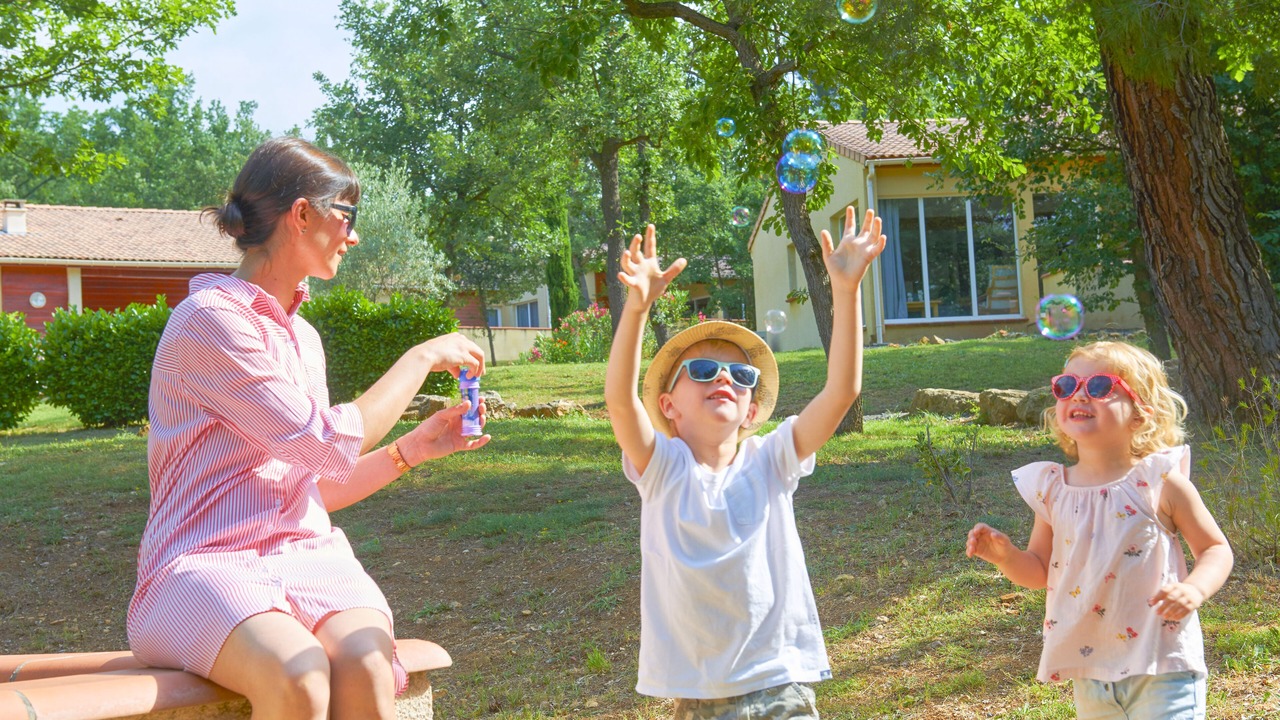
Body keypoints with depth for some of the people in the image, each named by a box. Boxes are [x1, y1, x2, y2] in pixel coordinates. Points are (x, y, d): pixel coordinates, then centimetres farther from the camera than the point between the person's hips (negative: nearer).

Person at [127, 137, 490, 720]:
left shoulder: (302, 337, 20)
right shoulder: (208, 319, -7)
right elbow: (329, 444, -12)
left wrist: (414, 447, 11)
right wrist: (422, 358, -1)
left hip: (305, 552, 6)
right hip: (206, 563, -6)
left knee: (366, 666, -29)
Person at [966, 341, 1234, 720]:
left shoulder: (1158, 482, -9)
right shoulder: (1052, 490, 1)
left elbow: (1215, 549, -1)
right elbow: (1041, 571, 11)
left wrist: (1194, 589, -20)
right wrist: (1005, 556, -9)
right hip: (1090, 671, 4)